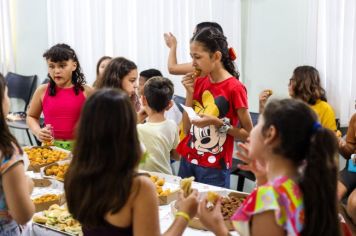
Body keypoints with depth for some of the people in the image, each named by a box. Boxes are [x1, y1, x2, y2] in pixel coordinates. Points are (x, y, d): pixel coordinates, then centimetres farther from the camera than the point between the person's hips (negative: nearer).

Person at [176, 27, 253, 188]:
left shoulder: (234, 88, -13)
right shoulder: (198, 83, 6)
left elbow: (249, 134, -8)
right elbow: (186, 129, 6)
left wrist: (217, 123, -20)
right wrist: (190, 93, -3)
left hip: (214, 168, -6)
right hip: (188, 160, 6)